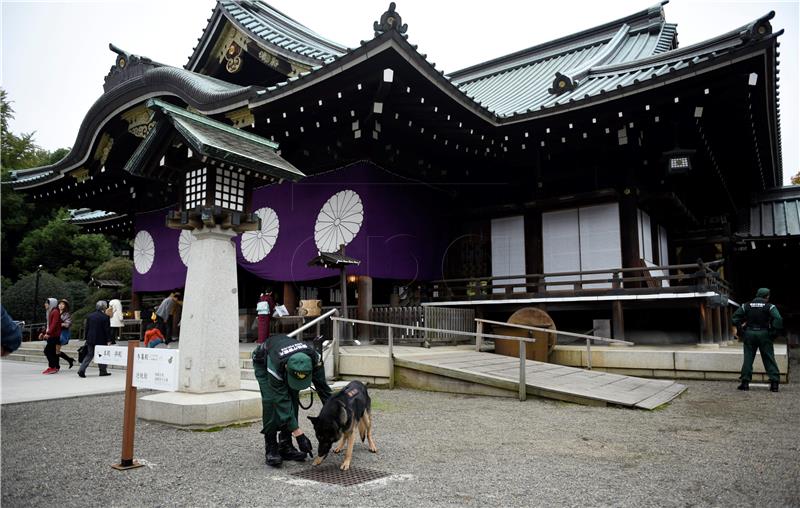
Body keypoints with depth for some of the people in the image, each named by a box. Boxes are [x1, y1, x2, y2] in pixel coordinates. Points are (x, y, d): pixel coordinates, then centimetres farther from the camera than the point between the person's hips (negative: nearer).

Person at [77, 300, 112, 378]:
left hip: (90, 340, 4)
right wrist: (108, 340, -5)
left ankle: (81, 370, -1)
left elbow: (87, 328, 8)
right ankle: (103, 371, 15)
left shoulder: (89, 316, 5)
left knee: (89, 355, 11)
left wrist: (87, 339, 15)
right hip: (101, 340, -4)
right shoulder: (105, 317, -12)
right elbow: (107, 330, -12)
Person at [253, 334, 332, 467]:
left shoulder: (314, 358, -36)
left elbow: (322, 386, -21)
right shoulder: (275, 367, -45)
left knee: (293, 400, -9)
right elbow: (282, 402, -40)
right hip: (263, 362, -4)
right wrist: (299, 434, -38)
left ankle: (285, 446, 2)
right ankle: (271, 449, -9)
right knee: (271, 401, -19)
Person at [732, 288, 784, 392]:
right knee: (769, 359, 7)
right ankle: (774, 382, 5)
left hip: (749, 334, 2)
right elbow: (778, 319, -16)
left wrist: (741, 331, 4)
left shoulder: (746, 306, 4)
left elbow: (734, 318, 1)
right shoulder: (770, 307, -3)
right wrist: (774, 333, -8)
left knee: (748, 358, 6)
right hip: (764, 334, -2)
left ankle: (745, 382, 4)